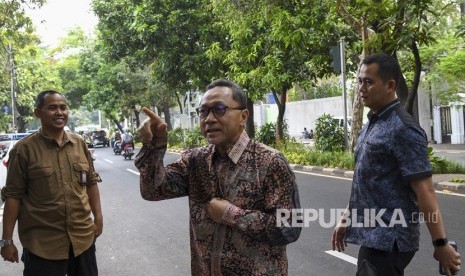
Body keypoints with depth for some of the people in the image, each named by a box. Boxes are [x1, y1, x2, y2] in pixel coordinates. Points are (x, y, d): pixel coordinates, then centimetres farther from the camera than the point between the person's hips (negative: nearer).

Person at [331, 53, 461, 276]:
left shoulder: (402, 129, -17)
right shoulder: (371, 125, 11)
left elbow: (424, 191, -19)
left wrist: (440, 244, -18)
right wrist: (346, 218, 18)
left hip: (388, 239, -8)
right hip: (372, 235, 8)